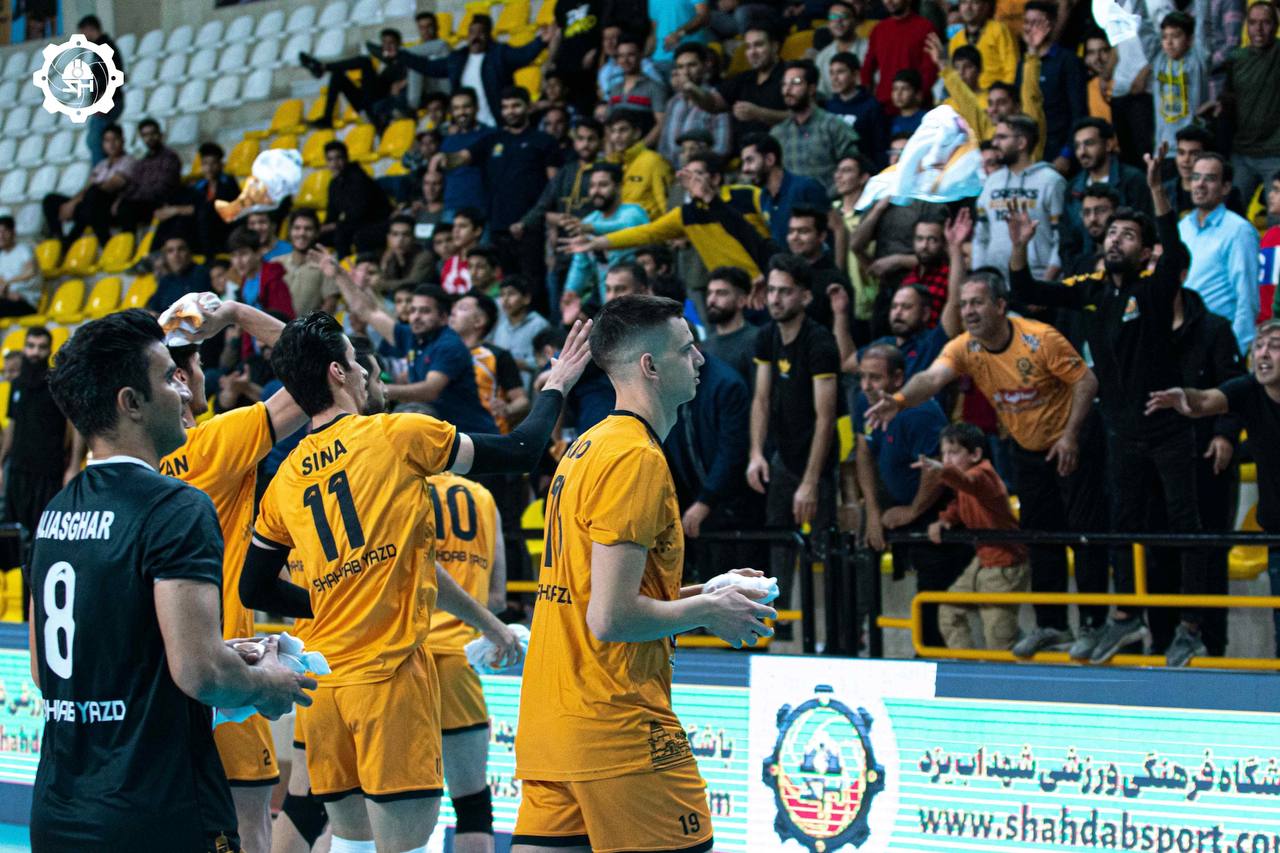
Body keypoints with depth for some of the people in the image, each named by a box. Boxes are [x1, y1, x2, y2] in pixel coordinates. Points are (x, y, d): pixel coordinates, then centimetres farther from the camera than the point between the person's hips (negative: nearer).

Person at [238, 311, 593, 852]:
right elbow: (520, 451, 4)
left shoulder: (285, 480, 13)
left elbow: (254, 590, 20)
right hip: (390, 670, -6)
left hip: (324, 679, 6)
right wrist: (554, 387, 23)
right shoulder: (394, 435, -2)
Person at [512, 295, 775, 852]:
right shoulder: (636, 458, -14)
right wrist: (708, 611, -6)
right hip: (617, 723, -9)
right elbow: (610, 618, -20)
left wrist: (701, 592, 19)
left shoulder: (588, 448, 17)